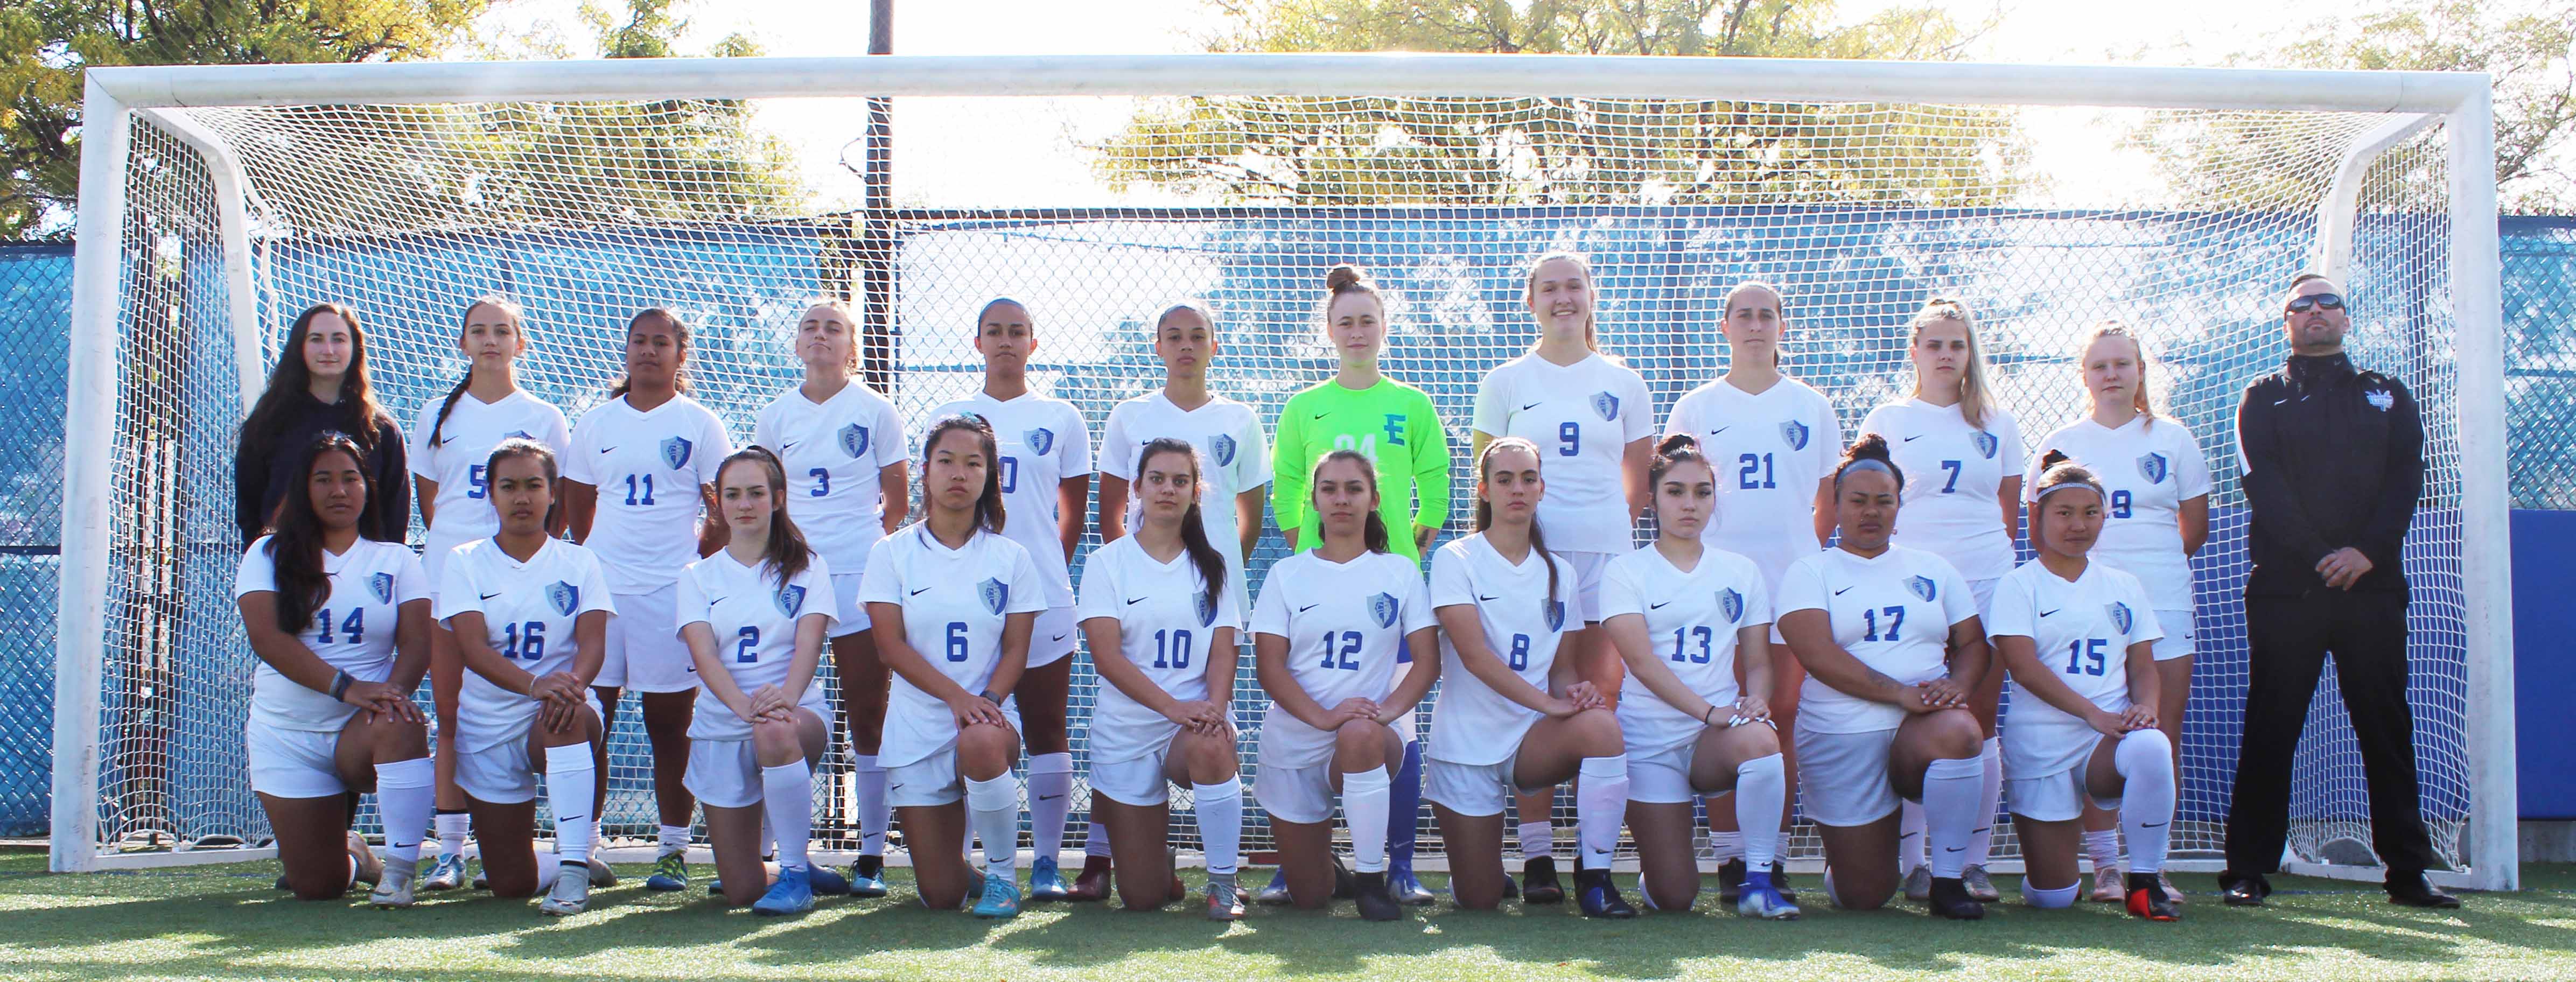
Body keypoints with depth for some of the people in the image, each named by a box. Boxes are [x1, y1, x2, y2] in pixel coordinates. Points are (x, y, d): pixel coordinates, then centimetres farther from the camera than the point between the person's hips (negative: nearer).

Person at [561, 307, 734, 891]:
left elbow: (724, 510, 4)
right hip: (600, 584, 3)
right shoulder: (596, 423, 13)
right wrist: (593, 561, 10)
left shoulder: (699, 424, 5)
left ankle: (674, 849, 6)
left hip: (670, 588, -3)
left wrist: (694, 563, -2)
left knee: (670, 720, 0)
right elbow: (578, 504, 18)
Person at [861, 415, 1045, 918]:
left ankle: (1003, 875, -14)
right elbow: (891, 645, -6)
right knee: (941, 896, -4)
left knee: (980, 746, -40)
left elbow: (1016, 648, 0)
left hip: (990, 713, 0)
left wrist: (988, 701, -20)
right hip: (917, 724, 1)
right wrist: (956, 696, -20)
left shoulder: (1011, 558, 5)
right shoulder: (893, 553, 2)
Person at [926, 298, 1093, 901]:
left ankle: (1047, 862, 6)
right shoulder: (948, 418, 11)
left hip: (1042, 597, 0)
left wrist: (1049, 567, 7)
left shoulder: (1061, 420, 10)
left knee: (1046, 730, 0)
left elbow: (1074, 512, 14)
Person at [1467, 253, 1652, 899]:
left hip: (1606, 555, 1)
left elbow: (1638, 483, 17)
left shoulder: (1624, 385, 12)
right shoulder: (1505, 384, 9)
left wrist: (1605, 528, 8)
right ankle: (1537, 852, 0)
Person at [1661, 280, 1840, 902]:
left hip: (1793, 581, 1)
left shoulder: (1811, 408, 11)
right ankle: (1729, 859, 3)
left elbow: (1831, 497, 17)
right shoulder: (1696, 409, 8)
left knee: (1783, 721, 1)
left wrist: (1808, 553, 8)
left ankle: (1774, 858, 7)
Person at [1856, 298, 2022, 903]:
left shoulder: (1997, 423, 15)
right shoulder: (1886, 422, 9)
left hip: (1986, 583, 2)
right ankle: (1913, 863, 1)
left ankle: (1975, 861, 7)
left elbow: (2010, 511, 19)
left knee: (1981, 722, 0)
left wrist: (1988, 558, 12)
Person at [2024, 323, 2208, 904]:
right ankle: (2105, 865, 2)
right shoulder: (2060, 444, 9)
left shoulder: (2173, 438, 10)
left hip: (2163, 602, 1)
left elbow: (2195, 529, 14)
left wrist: (2152, 565, 10)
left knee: (2162, 735, -3)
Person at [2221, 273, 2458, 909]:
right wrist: (2318, 557, -16)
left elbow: (2407, 477, 3)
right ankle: (2248, 871, 2)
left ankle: (2408, 872, 10)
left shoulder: (2388, 396, 17)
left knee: (2387, 730, 4)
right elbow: (2262, 483, -3)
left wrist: (2368, 550, -13)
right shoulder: (2264, 399, 11)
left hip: (2373, 587, 2)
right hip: (2286, 588, -2)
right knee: (2270, 730, -2)